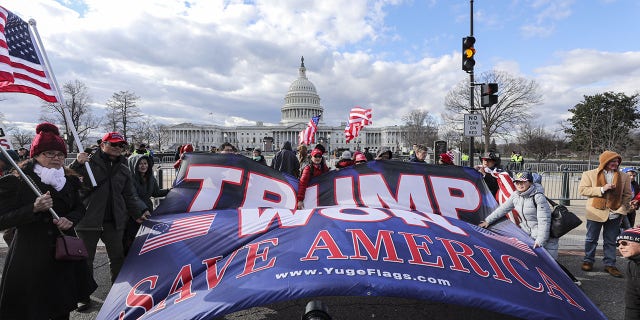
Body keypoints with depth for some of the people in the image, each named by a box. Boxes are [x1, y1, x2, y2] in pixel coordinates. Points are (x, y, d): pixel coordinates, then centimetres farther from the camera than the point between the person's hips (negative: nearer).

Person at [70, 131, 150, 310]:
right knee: (85, 260, 9)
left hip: (114, 222, 4)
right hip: (88, 220, -4)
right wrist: (77, 164, -26)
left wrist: (138, 212, 9)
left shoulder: (124, 169, 11)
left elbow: (130, 195, 17)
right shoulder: (89, 163, -4)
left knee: (118, 258, 13)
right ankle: (84, 297, 25)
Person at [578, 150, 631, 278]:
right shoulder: (590, 174, -2)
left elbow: (627, 195, 7)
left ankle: (609, 264, 19)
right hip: (596, 212, -2)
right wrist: (602, 189, -19)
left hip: (614, 214, 2)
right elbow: (582, 189, -9)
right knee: (591, 239, 9)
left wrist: (621, 210, -4)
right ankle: (588, 261, 23)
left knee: (611, 241, 9)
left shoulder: (624, 177, 6)